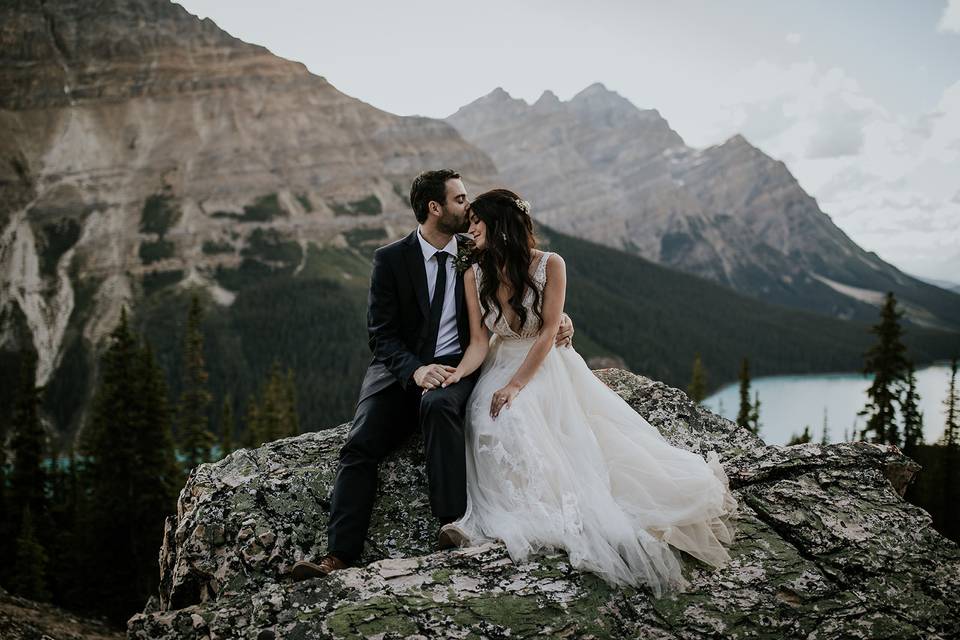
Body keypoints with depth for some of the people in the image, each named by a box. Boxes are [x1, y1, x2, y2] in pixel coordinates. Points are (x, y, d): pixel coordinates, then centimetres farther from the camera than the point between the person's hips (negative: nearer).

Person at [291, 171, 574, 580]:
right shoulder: (390, 259, 2)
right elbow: (381, 335, -3)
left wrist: (556, 319, -4)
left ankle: (454, 522, -37)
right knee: (359, 446, -21)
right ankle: (339, 557, -25)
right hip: (399, 370, 1)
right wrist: (414, 369, -22)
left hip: (457, 367, 0)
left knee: (438, 405, -36)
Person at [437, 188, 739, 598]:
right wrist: (456, 375, -25)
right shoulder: (475, 276, 0)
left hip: (547, 366, -1)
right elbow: (479, 343, -4)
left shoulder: (549, 265, -9)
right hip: (502, 366, 2)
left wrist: (516, 385, -23)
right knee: (500, 424, -30)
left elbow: (548, 333, -14)